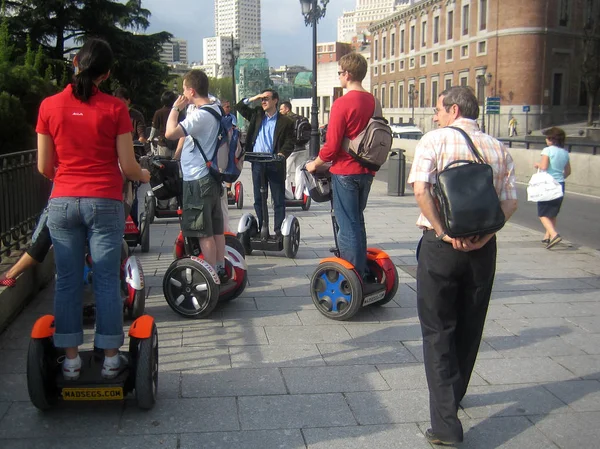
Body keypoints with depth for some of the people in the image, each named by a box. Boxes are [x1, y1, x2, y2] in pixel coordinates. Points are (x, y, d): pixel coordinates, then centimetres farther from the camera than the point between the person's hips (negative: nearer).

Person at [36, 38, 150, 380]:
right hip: (105, 203, -2)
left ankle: (71, 359, 16)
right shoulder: (114, 109, -4)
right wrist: (144, 176, 18)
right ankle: (110, 358, 12)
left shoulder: (50, 106, 2)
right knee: (107, 281, 4)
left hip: (62, 203, 2)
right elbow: (128, 166, -4)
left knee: (67, 281, 9)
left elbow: (44, 167, 5)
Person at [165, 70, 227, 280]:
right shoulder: (215, 107, 10)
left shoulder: (200, 115, -20)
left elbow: (171, 133, -27)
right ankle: (221, 270, 22)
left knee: (203, 232, -3)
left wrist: (176, 108, -14)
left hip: (198, 180, -10)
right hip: (211, 176, 10)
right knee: (216, 228, 14)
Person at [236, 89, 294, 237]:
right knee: (258, 199, 8)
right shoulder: (256, 115, 13)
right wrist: (253, 99, 3)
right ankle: (260, 229, 16)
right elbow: (239, 107, 17)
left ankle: (279, 230, 7)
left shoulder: (285, 122, 1)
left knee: (279, 199, 1)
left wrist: (282, 154, -22)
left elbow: (289, 143, -3)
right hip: (257, 162, 4)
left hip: (275, 163, -4)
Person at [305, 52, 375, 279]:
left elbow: (332, 145, -16)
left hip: (345, 172, -7)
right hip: (366, 171, 7)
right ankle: (361, 271, 27)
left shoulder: (343, 103, -16)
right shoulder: (372, 101, 6)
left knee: (347, 225, 0)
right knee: (357, 221, 19)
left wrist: (314, 164, -1)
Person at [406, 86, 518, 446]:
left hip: (441, 245, -4)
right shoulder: (499, 149, 8)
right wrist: (483, 235, -5)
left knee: (438, 331, 3)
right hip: (483, 247, 4)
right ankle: (454, 396, 38)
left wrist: (443, 231, -14)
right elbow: (510, 203, 0)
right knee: (470, 327, 19)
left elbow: (420, 189, -18)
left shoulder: (436, 140, -5)